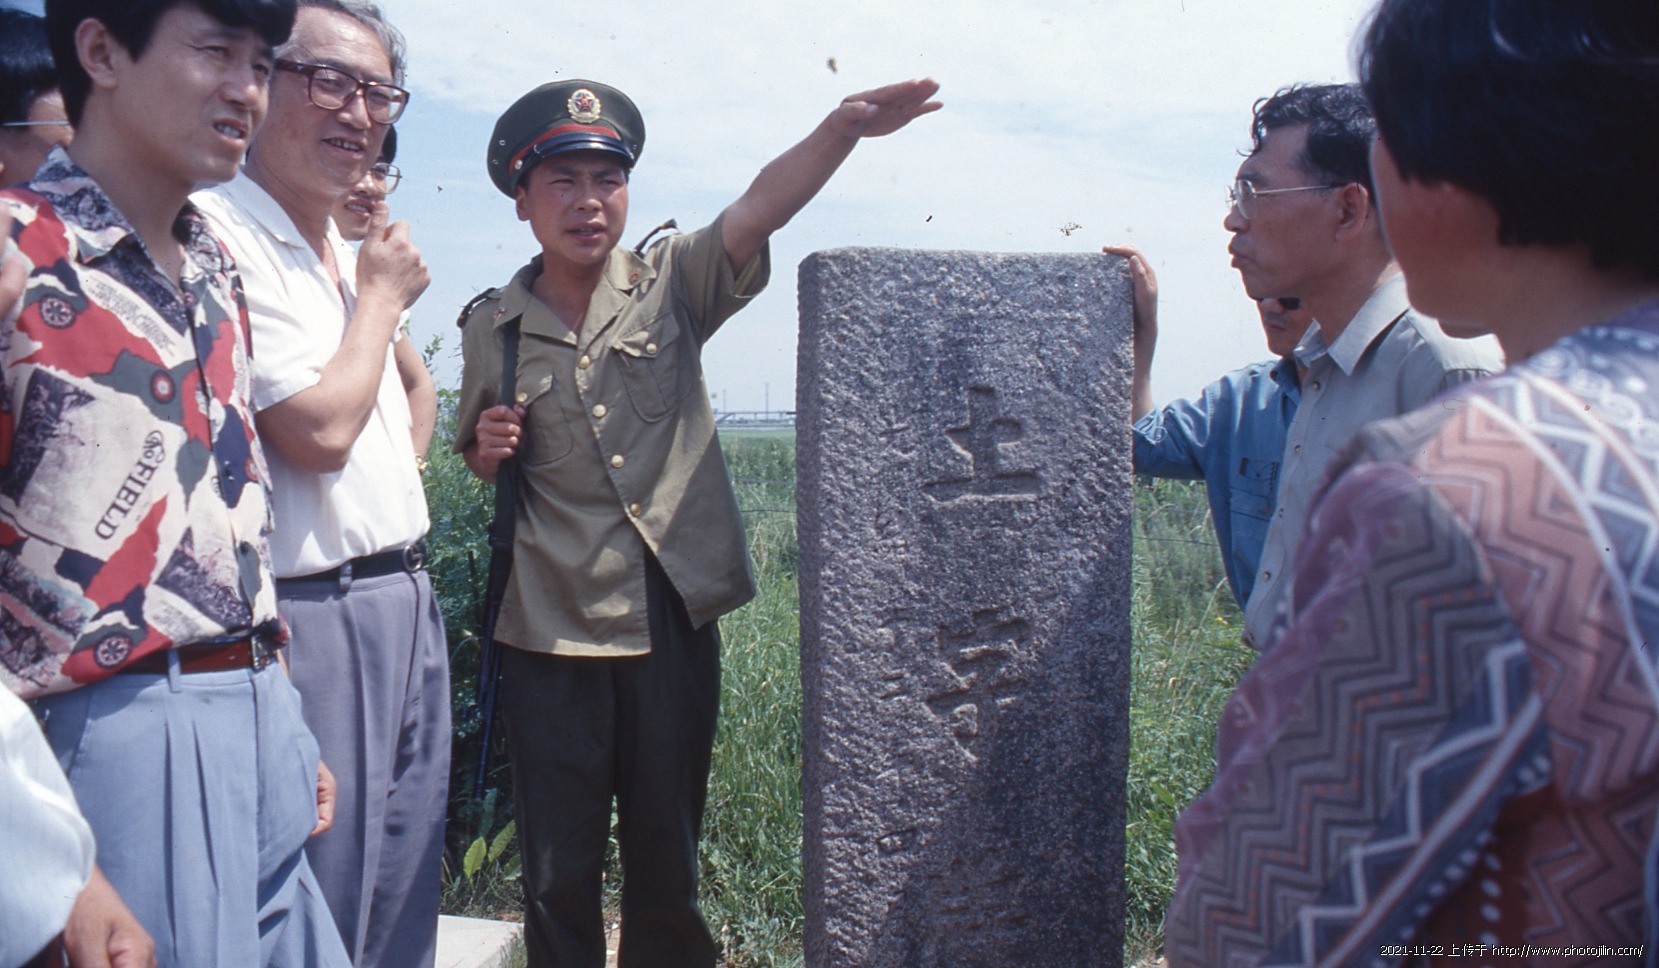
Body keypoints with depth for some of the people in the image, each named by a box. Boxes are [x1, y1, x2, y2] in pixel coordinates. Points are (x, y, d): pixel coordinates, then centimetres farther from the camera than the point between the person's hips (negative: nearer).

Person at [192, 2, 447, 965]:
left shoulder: (359, 253, 14)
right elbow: (318, 430, -19)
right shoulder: (221, 235, -12)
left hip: (410, 598, 8)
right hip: (314, 620, -8)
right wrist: (379, 296, -7)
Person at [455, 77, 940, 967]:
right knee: (559, 875, 9)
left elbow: (757, 210, -16)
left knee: (666, 863, 14)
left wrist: (841, 127, -32)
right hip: (552, 627, 0)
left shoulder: (670, 285, 1)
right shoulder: (492, 328, 3)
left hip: (674, 616, 0)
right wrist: (488, 448, -7)